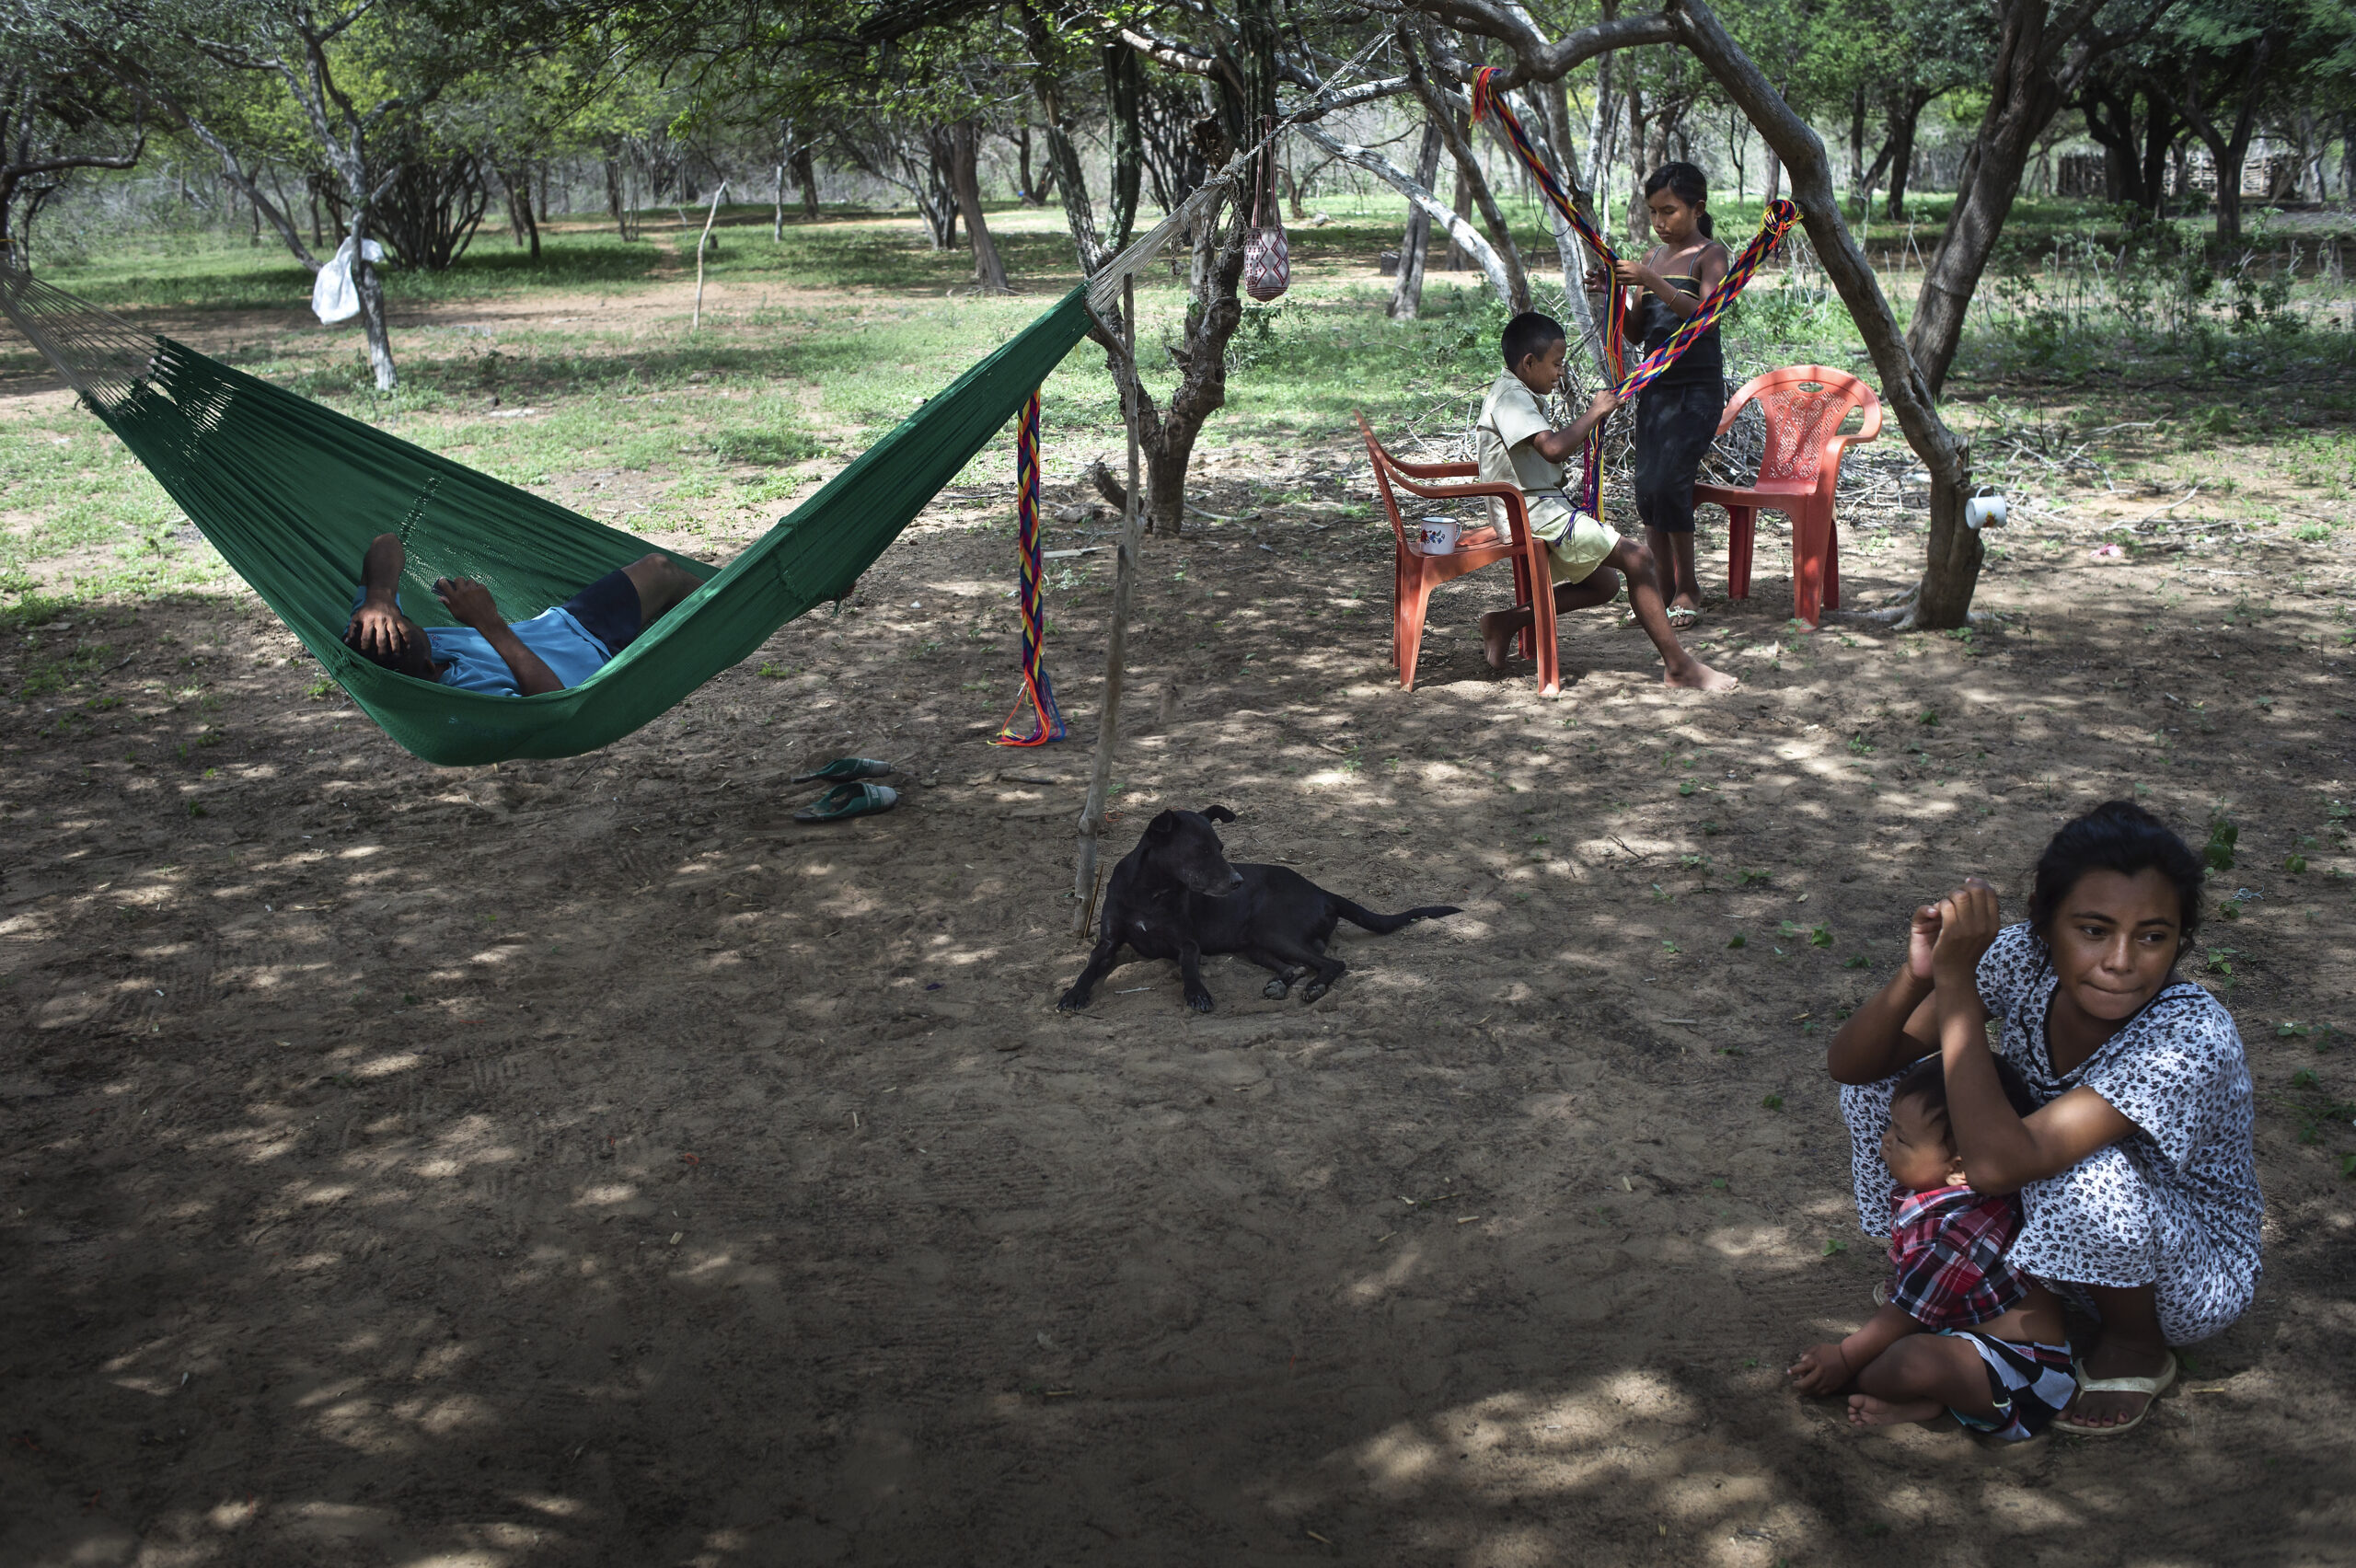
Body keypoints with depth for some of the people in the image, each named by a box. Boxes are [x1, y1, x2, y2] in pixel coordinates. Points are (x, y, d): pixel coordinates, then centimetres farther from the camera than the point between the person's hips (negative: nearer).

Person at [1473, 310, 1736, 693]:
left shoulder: (1515, 395, 18)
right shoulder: (1511, 397, -15)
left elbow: (1547, 451, 27)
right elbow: (1552, 448, -30)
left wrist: (1585, 431, 12)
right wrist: (1594, 412, -19)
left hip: (1540, 511, 11)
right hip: (1535, 513, -11)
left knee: (1604, 584, 15)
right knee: (1636, 557, -14)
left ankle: (1506, 621, 10)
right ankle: (1679, 666, -12)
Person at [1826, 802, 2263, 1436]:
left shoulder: (2190, 1037, -34)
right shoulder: (2025, 957, -20)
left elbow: (1998, 1163, -43)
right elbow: (1852, 1066, -19)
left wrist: (1956, 979, -40)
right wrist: (1919, 973, -38)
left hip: (2192, 1276, -4)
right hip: (2055, 1245, 5)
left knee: (2084, 1174, -37)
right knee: (1883, 1077, -12)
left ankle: (2136, 1345, -5)